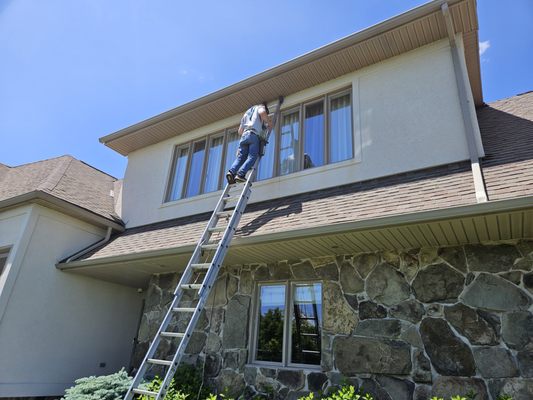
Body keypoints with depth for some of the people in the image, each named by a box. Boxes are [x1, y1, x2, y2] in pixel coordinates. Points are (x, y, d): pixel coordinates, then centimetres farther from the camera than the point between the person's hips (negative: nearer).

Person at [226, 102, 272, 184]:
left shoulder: (246, 113, 38)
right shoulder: (260, 107, 21)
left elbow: (240, 131, 33)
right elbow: (262, 113, -7)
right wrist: (269, 122, 5)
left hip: (244, 136, 6)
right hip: (254, 135, -6)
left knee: (241, 157, -5)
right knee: (252, 157, -16)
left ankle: (231, 172, -29)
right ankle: (240, 174, -34)